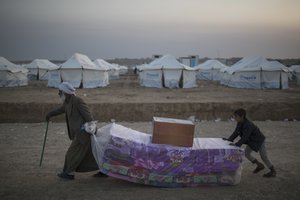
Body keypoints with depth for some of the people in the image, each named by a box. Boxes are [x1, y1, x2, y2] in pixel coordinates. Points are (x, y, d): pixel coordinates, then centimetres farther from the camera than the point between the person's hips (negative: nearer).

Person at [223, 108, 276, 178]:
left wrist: (237, 144, -51)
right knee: (246, 153, 4)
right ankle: (259, 165, 20)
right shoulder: (239, 124, -7)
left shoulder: (248, 125, -36)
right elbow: (236, 133, 0)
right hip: (252, 141, 9)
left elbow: (245, 137, -43)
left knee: (263, 156, -3)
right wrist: (229, 139, -12)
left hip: (260, 140, -9)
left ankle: (273, 171, 14)